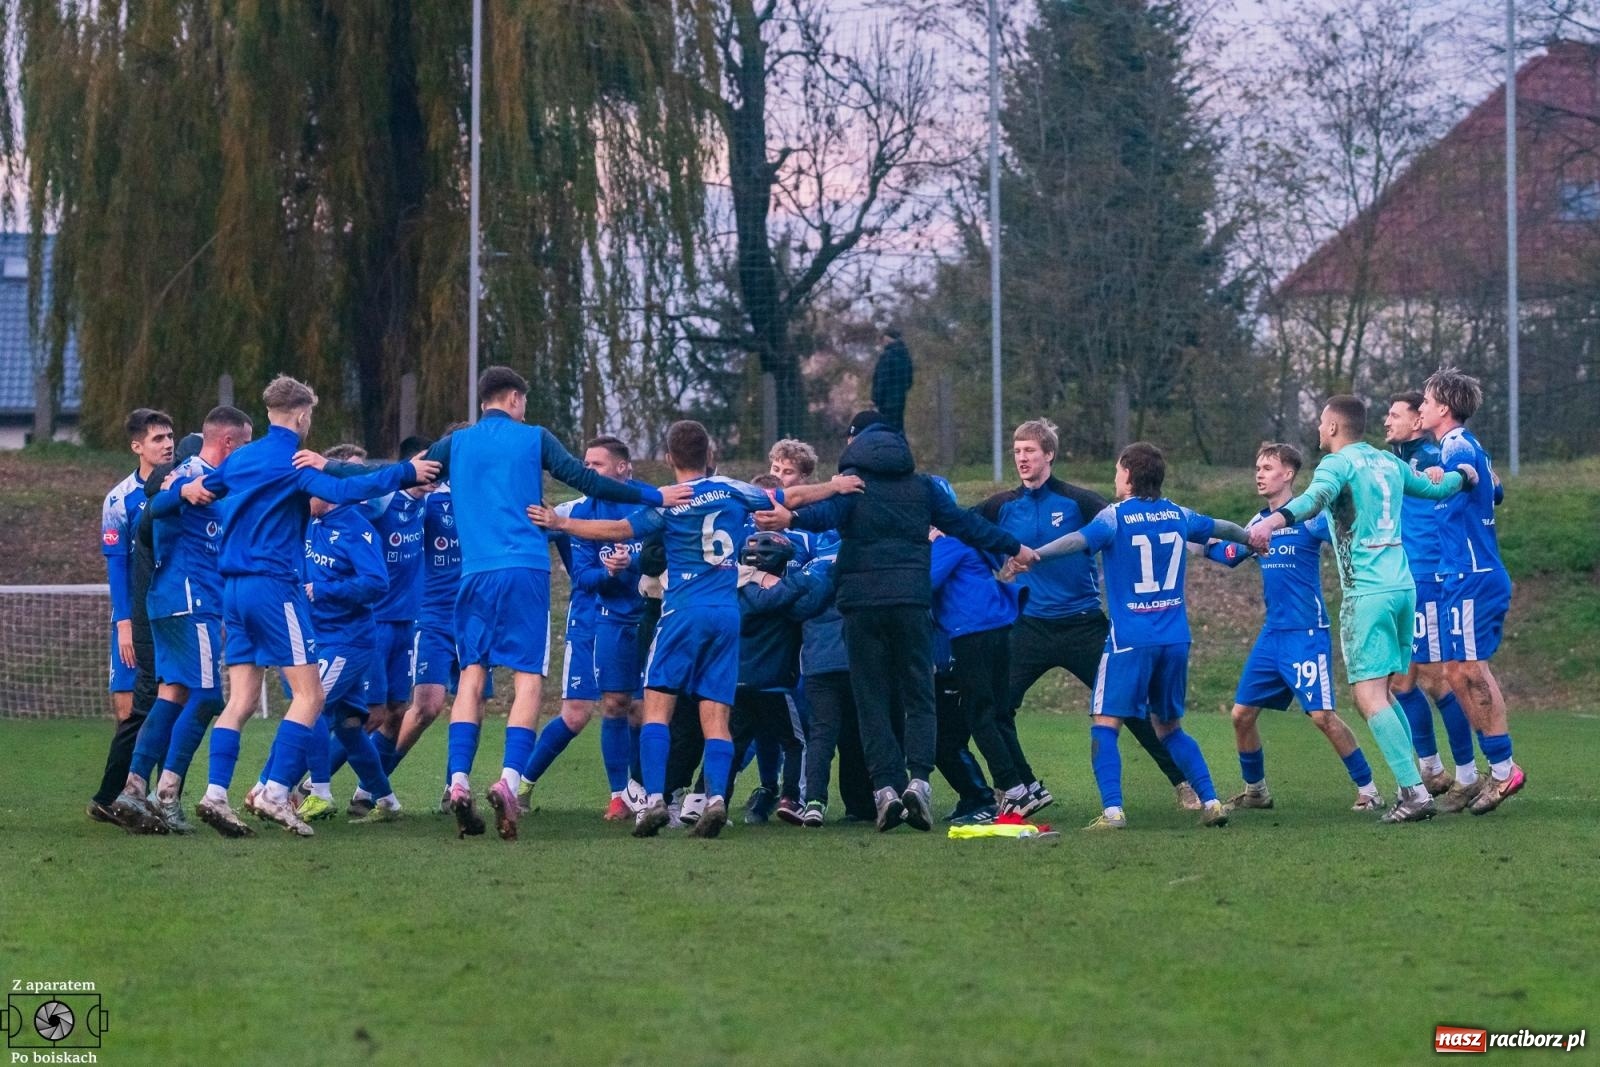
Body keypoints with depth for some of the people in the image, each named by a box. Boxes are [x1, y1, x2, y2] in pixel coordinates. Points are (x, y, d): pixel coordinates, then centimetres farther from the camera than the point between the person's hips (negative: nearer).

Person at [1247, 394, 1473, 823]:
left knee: (1370, 698, -10)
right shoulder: (1387, 463, 16)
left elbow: (1315, 498, -29)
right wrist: (1463, 475, 55)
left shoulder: (1337, 464, -6)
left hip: (1367, 592, -8)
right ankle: (1412, 787, 11)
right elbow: (1433, 487, 33)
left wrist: (1274, 520, -47)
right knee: (1382, 694, 16)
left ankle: (1414, 792, -20)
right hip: (1403, 588, 8)